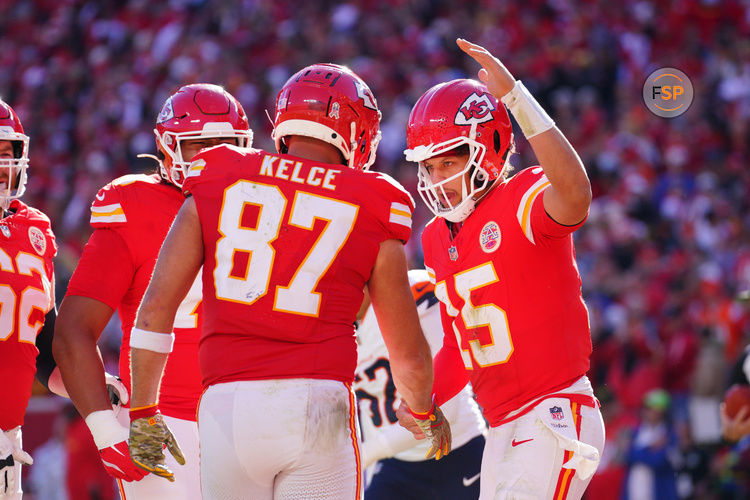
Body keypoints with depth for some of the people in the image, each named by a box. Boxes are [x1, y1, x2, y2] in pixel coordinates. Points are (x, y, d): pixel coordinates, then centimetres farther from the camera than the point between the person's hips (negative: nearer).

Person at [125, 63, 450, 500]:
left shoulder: (217, 185, 10)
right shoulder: (371, 214, 7)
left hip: (227, 406, 2)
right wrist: (426, 414, 36)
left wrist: (144, 414, 15)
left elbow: (156, 308, 6)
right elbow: (409, 355, 15)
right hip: (316, 408, -2)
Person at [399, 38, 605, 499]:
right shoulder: (438, 240, 14)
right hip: (504, 431, 9)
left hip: (556, 417, -9)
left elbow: (575, 193, -37)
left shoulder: (522, 204, -10)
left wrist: (515, 95, -36)